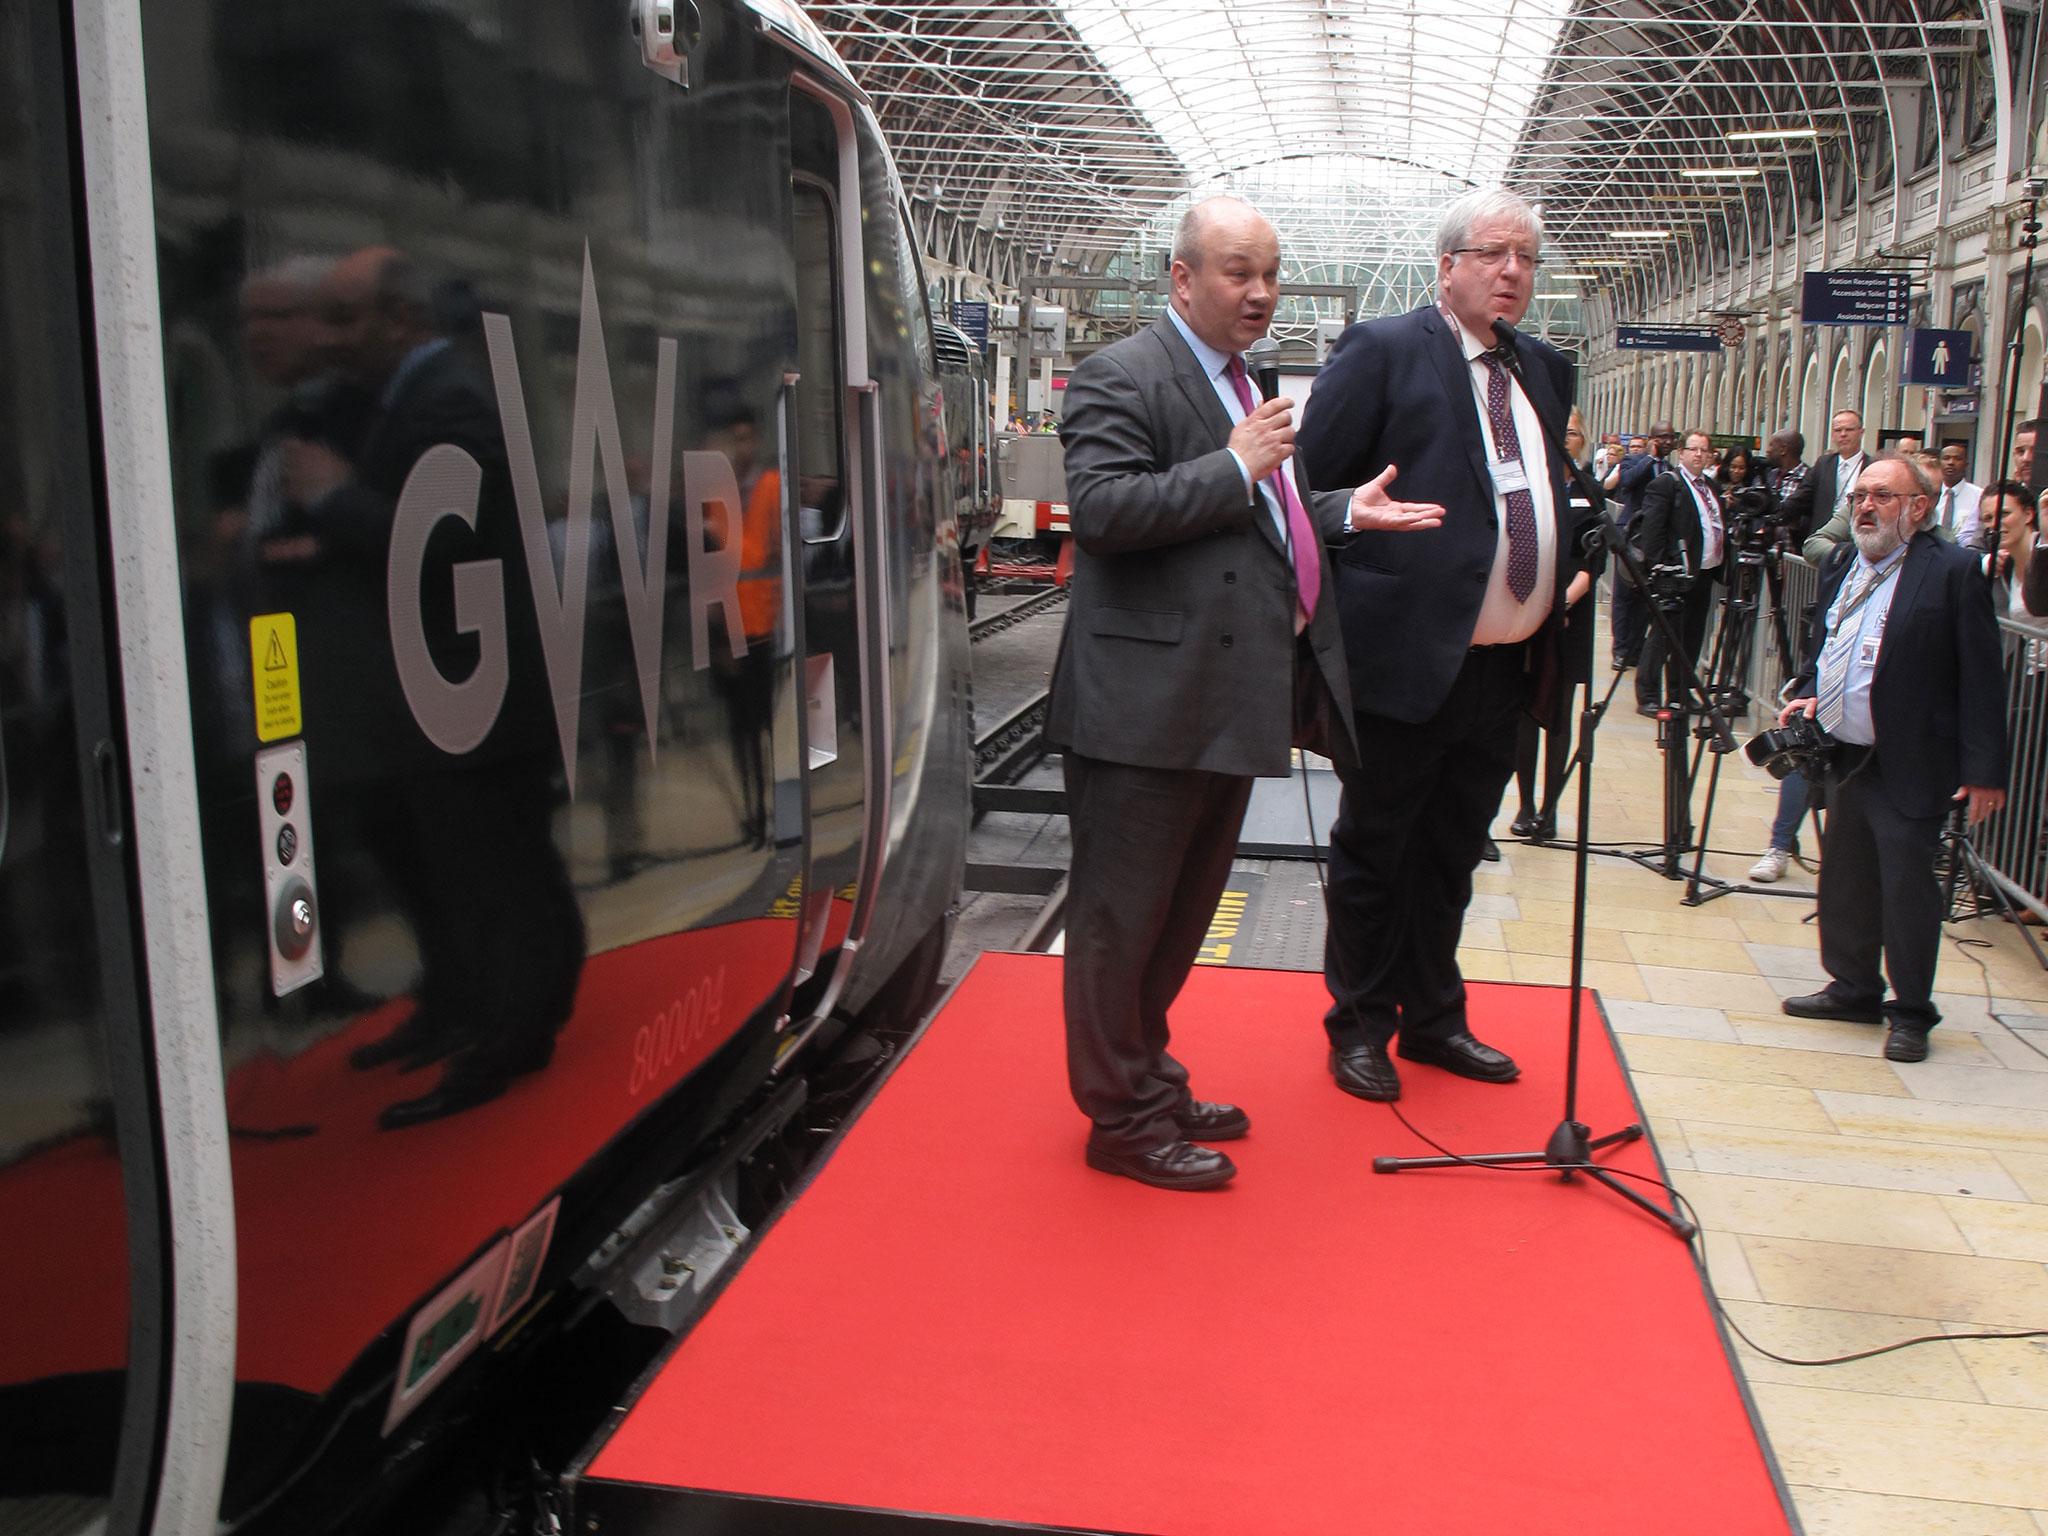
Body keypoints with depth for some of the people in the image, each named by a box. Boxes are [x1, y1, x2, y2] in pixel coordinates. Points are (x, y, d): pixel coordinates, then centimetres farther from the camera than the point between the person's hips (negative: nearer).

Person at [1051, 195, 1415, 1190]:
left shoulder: (1239, 386, 20)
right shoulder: (1122, 378, -10)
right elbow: (1100, 509, -24)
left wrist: (1342, 512, 17)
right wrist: (1234, 467, -21)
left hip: (1228, 701, 10)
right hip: (1150, 705, -10)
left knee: (1182, 913, 20)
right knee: (1123, 918, 2)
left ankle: (1149, 1082, 35)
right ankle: (1124, 1118, 15)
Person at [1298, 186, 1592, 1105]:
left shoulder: (1544, 371, 15)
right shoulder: (1383, 351, -7)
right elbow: (1310, 484, -9)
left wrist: (1571, 572, 9)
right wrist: (1340, 605, -11)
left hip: (1506, 669, 7)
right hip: (1408, 658, -7)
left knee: (1451, 856, 19)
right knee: (1374, 854, 8)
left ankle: (1432, 1020, 33)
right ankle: (1360, 1029, 23)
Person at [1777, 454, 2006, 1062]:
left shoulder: (1952, 571, -11)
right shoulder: (1840, 564, 11)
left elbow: (1980, 679, -11)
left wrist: (1983, 771, -14)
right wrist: (1807, 692, 3)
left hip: (1908, 767, -7)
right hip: (1844, 757, 7)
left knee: (1906, 887, -1)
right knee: (1843, 882, 15)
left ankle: (1911, 1013, 14)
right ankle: (1853, 989, 31)